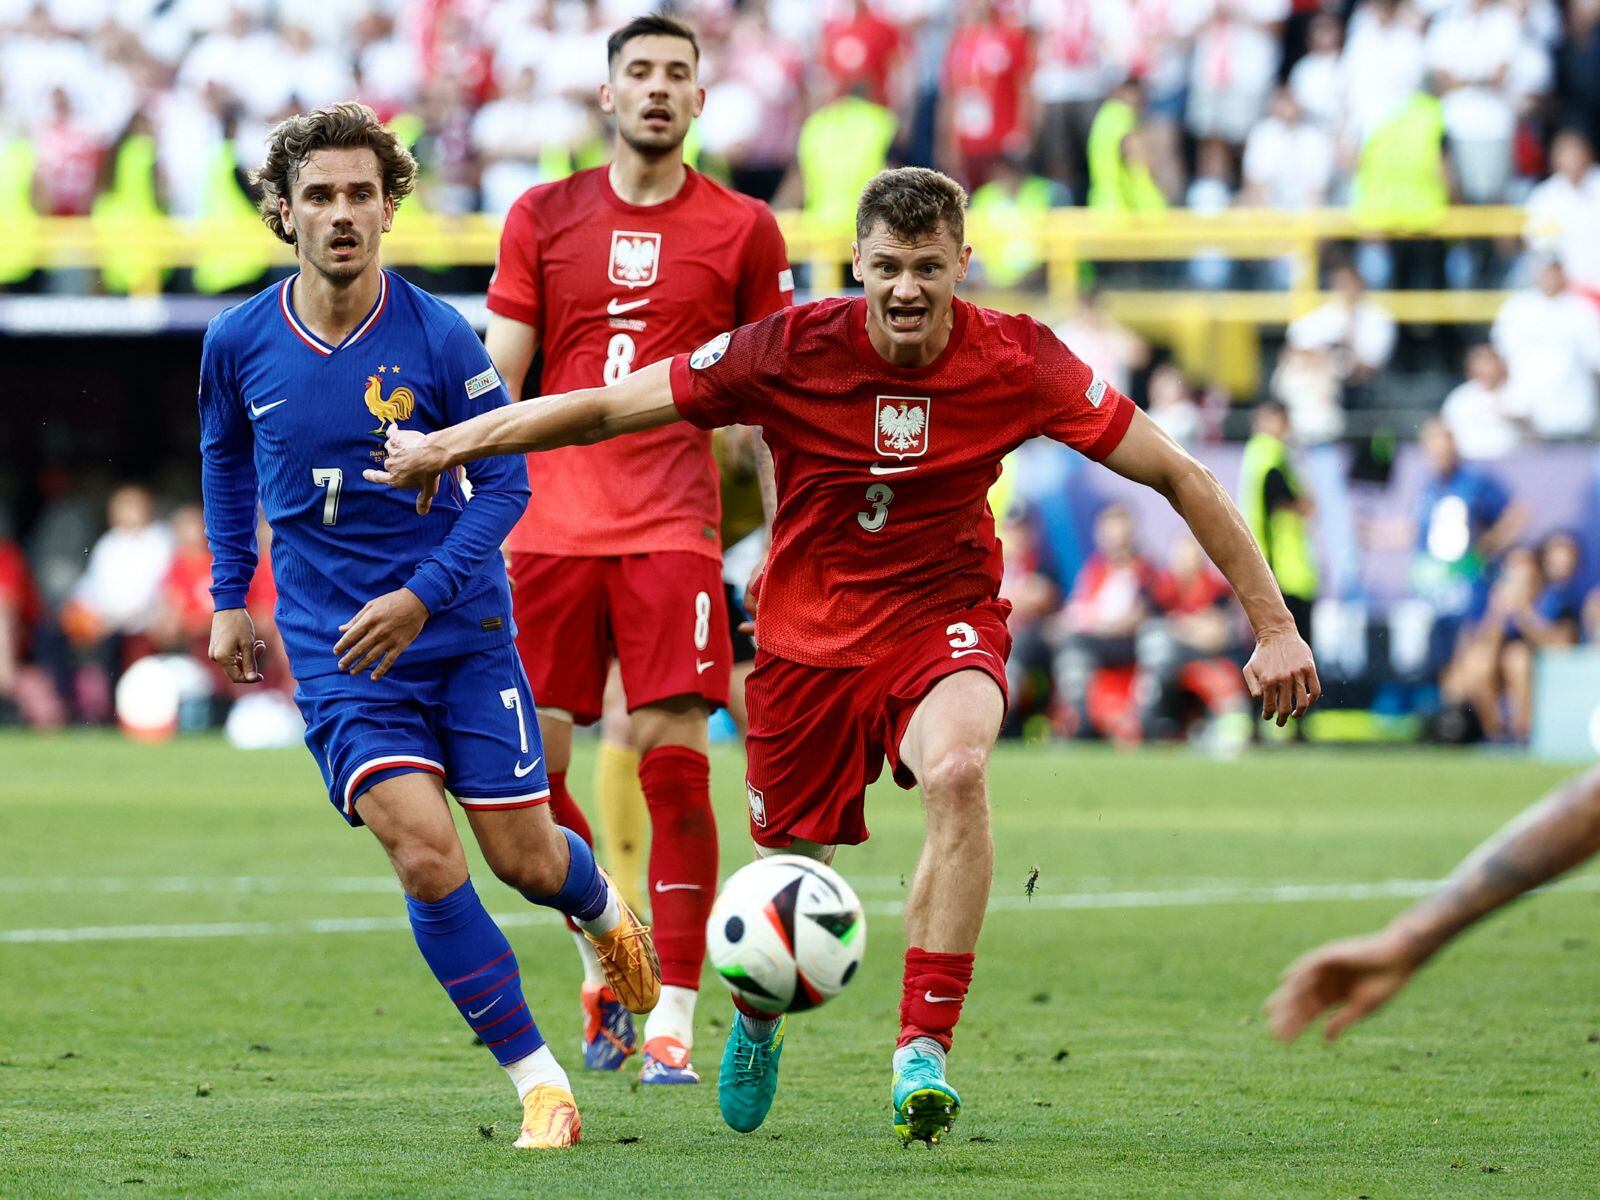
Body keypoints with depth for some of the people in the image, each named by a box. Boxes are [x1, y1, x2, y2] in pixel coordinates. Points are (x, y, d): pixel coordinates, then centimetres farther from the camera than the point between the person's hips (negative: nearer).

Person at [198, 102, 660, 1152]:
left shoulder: (439, 338, -11)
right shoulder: (240, 343, -4)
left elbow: (505, 482, -5)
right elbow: (227, 455, 17)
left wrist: (422, 596, -17)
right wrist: (231, 599, 16)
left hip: (462, 632, -1)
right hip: (335, 652, 1)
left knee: (524, 858, 3)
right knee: (425, 856, -17)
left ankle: (604, 909, 43)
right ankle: (539, 1084, -7)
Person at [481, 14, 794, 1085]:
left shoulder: (743, 230, 5)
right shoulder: (543, 219, 9)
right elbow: (497, 383, 10)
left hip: (674, 528, -2)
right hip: (553, 523, 2)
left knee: (674, 756, -11)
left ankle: (673, 1017, -7)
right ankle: (604, 962, 22)